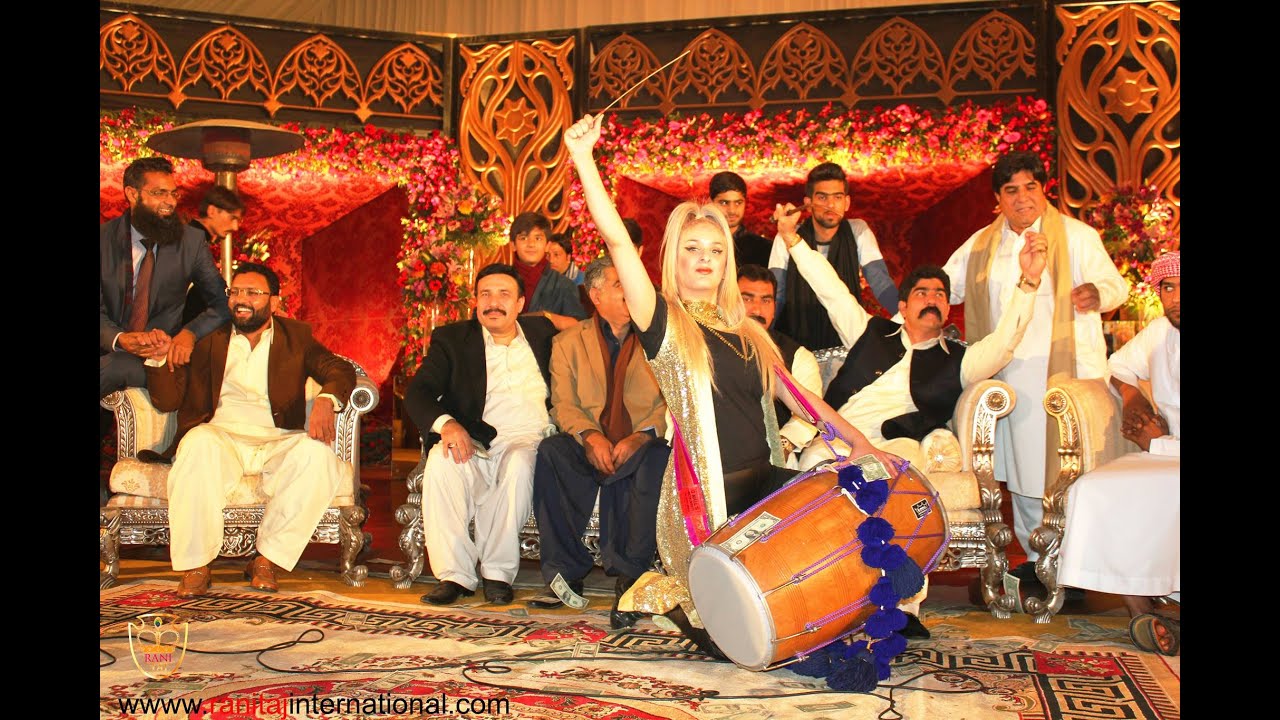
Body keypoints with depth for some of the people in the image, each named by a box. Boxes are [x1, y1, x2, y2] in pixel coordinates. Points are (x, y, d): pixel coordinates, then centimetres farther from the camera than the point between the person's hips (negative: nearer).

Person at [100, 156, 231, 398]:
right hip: (108, 352, 1)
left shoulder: (191, 242, 0)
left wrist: (190, 333, -18)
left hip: (160, 355, -1)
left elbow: (223, 303, 2)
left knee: (119, 367, -32)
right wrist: (120, 339, -23)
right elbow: (101, 310, -1)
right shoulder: (105, 238, 2)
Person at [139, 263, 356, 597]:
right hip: (222, 436, 0)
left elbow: (340, 370, 4)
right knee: (199, 443, -35)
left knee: (316, 452, -32)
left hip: (278, 443, 0)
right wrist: (159, 358, -8)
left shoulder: (296, 336, 17)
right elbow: (167, 400, 12)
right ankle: (196, 565, -25)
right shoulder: (209, 342, 18)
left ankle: (267, 560, -21)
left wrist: (326, 400, -20)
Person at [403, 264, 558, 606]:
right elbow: (417, 392, -2)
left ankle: (497, 572, -24)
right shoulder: (451, 339, 12)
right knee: (441, 461, -32)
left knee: (519, 464, -35)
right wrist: (446, 423, -22)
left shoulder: (541, 331, 17)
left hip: (528, 443, 0)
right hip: (473, 445, 0)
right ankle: (454, 575, -26)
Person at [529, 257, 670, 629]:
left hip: (640, 446, -1)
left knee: (658, 459, -35)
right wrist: (589, 435, -17)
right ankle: (567, 573, -22)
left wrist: (643, 435, -16)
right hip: (588, 448, 1)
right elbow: (563, 404, 4)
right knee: (550, 452, -31)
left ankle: (629, 577, -27)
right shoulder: (568, 342, 15)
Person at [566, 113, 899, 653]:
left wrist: (859, 442, 4)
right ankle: (659, 594, 27)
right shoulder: (664, 323, -4)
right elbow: (618, 242, -15)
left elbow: (796, 396, 13)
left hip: (764, 482, 6)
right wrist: (583, 158, -21)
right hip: (703, 495, -6)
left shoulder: (748, 333, 14)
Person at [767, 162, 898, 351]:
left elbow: (882, 285, -7)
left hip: (847, 341, 0)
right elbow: (774, 296, -9)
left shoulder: (858, 232, -2)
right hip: (796, 345, 0)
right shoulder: (785, 239, -5)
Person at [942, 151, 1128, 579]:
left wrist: (1097, 293, -29)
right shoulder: (981, 245, 13)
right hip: (1009, 375, 5)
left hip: (1066, 371, -5)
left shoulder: (1076, 235, 0)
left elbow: (1116, 285, -6)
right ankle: (1037, 556, 21)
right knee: (1020, 467, 9)